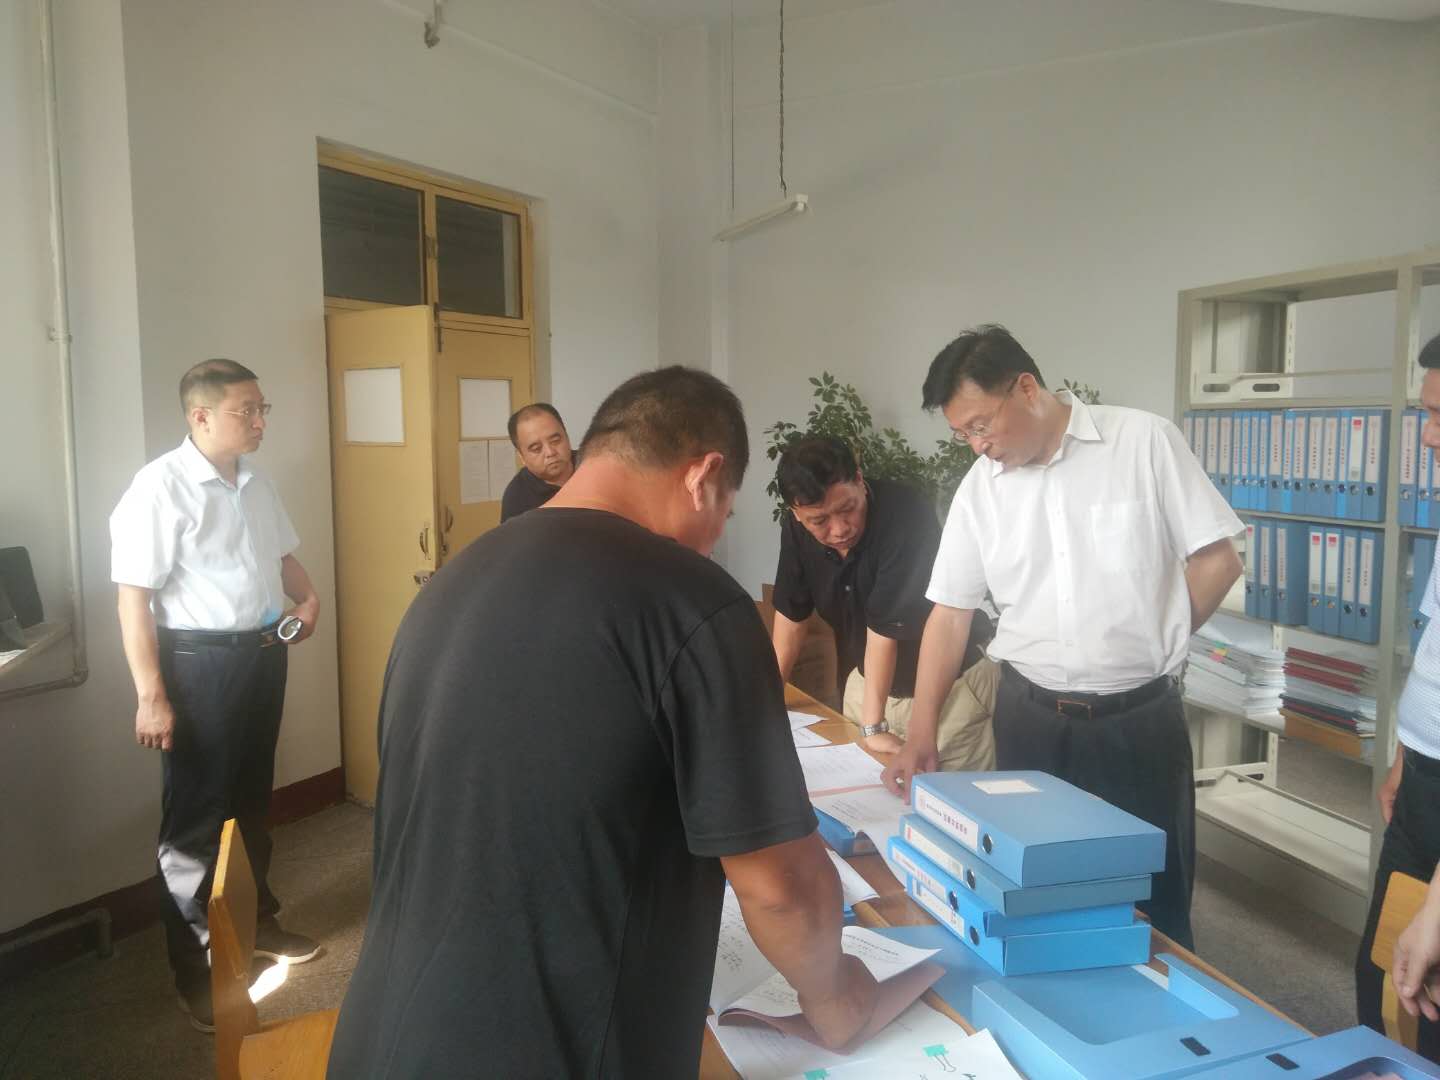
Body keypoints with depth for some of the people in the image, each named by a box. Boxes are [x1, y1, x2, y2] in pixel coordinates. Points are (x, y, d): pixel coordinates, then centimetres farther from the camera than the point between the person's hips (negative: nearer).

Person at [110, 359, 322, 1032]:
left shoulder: (255, 484, 7)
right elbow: (134, 597, -18)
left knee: (252, 798, 20)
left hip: (264, 653, 7)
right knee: (197, 814, 5)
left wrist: (306, 597, 0)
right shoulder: (161, 487, -17)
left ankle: (255, 920, 38)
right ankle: (195, 970, 19)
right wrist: (151, 696, -20)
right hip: (200, 663, -7)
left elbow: (282, 555, 21)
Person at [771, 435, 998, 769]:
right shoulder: (796, 529, -11)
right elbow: (791, 613, 1)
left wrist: (873, 725, -24)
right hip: (870, 678, 5)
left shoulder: (905, 514, -30)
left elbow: (885, 626, -28)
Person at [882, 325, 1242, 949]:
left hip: (1139, 718, -2)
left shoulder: (1146, 441, -9)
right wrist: (921, 732, -3)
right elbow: (950, 613, 3)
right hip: (1029, 718, 3)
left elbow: (1217, 561, -4)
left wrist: (1146, 648, -1)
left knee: (1152, 898, 10)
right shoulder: (979, 487, 0)